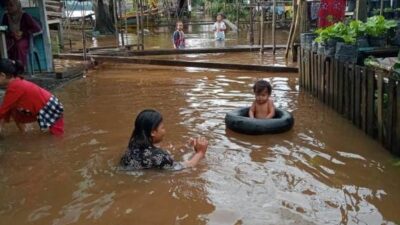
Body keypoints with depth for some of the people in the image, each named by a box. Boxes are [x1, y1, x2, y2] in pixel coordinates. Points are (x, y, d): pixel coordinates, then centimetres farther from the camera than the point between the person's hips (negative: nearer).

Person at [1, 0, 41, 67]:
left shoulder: (25, 16, -6)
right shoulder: (6, 16, 7)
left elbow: (38, 28, -11)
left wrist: (23, 33, -18)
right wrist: (11, 33, -14)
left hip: (24, 39, -3)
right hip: (11, 39, 3)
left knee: (18, 45, -39)